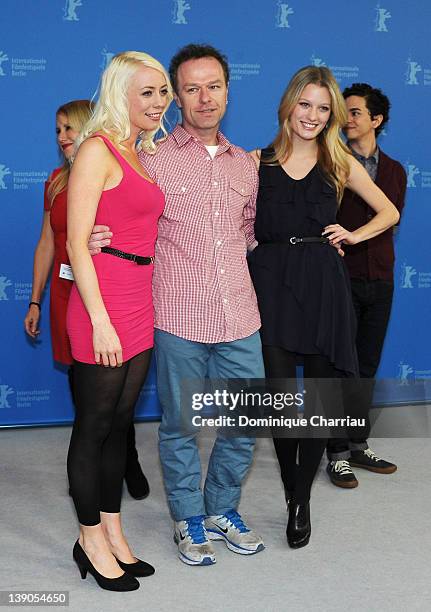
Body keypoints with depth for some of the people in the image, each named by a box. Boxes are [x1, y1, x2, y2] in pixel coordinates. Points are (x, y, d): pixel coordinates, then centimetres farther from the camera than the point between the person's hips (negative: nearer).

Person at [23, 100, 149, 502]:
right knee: (80, 379, 10)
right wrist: (35, 301, 14)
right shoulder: (58, 182, 10)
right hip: (68, 293, 5)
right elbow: (47, 244, 13)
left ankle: (128, 463, 21)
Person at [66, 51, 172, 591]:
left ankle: (112, 533, 28)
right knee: (93, 426, 5)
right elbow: (76, 244, -15)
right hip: (102, 309, -8)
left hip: (138, 308, 8)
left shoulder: (142, 153, 15)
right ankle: (91, 540, 21)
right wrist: (100, 322, -19)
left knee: (119, 423, 15)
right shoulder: (97, 150, -10)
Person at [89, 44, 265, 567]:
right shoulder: (152, 158, -2)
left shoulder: (245, 164, 12)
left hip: (240, 317, 4)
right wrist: (95, 243, -20)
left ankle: (223, 509, 33)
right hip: (179, 319, -4)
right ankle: (189, 519, 29)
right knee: (180, 425, 9)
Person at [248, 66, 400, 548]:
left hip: (323, 286, 1)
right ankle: (293, 496, 20)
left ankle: (302, 499, 20)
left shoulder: (341, 164, 8)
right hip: (271, 285, -1)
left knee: (322, 396, 3)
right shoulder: (258, 162, 5)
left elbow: (389, 212, 17)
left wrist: (355, 235, 3)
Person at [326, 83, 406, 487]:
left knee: (367, 367, 11)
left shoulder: (394, 171, 11)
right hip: (341, 277, -5)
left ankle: (359, 446, 22)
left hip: (379, 279, 5)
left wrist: (354, 235, -5)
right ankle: (338, 454, 9)